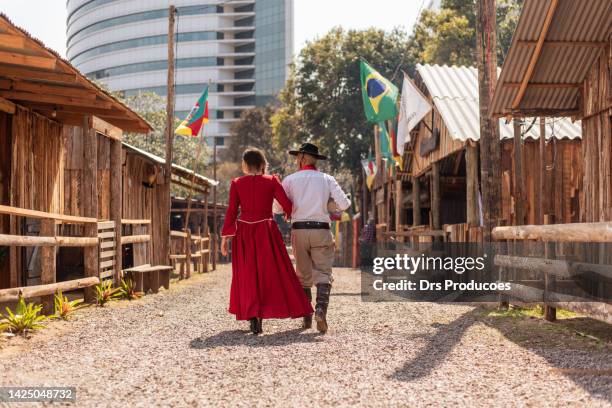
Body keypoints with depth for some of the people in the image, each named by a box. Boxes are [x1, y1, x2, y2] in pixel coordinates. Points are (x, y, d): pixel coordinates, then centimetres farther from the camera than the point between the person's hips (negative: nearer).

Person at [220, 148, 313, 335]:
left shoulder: (236, 183, 0)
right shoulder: (272, 181, -1)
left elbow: (231, 212, -2)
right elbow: (287, 206, -5)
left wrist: (225, 237, 3)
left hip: (244, 233, 1)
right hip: (267, 232, -1)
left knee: (248, 275, 8)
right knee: (272, 273, 9)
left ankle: (252, 316, -3)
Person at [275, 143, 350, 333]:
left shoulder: (290, 180, 4)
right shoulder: (326, 179, 4)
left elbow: (280, 207, 1)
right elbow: (344, 204, -2)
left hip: (299, 230, 1)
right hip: (321, 230, -1)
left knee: (303, 275, 11)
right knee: (323, 273, -1)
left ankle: (306, 317, 11)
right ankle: (321, 309, -23)